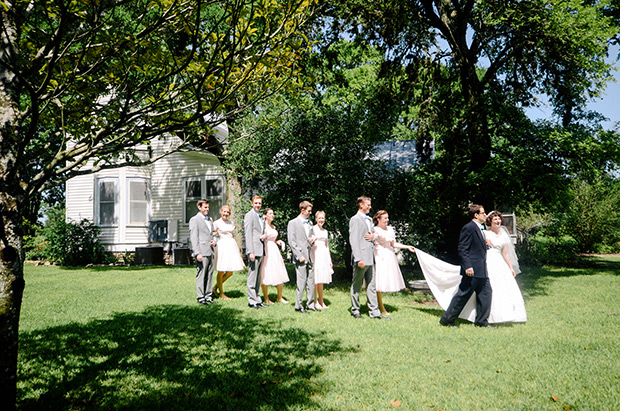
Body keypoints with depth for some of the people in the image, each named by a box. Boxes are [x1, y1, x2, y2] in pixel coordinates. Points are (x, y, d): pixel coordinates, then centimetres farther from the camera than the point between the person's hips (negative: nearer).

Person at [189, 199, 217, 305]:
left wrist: (214, 241, 6)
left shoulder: (210, 219, 19)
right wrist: (197, 253, -16)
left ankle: (208, 295, 17)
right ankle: (200, 297, 1)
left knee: (210, 274, 9)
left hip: (210, 251, 7)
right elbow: (193, 238, -9)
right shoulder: (194, 220, -4)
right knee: (201, 275, -5)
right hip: (202, 252, -7)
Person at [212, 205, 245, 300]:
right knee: (221, 271, 1)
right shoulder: (217, 223, -3)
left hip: (232, 245, 6)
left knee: (230, 272, 6)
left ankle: (216, 287, 24)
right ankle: (221, 293, 13)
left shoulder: (231, 223, 13)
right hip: (222, 246, -6)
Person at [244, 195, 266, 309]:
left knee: (258, 277, 13)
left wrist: (263, 236, 2)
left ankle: (257, 299, 20)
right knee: (252, 276, -4)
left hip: (261, 250, 8)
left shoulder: (261, 217, 19)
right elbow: (248, 235, -12)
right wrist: (251, 252, -18)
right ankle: (251, 301, 2)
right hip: (254, 250, -8)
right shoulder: (249, 216, -7)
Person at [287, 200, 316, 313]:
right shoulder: (293, 223, -3)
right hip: (300, 258, -7)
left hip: (309, 257, 7)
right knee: (301, 282, -5)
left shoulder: (309, 223, 18)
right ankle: (298, 306, 5)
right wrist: (299, 256, -15)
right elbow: (291, 241, -9)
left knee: (311, 282, 8)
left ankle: (310, 304, 18)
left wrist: (312, 240, 3)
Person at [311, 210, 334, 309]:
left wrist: (330, 260, 19)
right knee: (315, 279, -6)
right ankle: (315, 302, 0)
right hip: (315, 255, -6)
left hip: (324, 256, 6)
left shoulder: (325, 231, 18)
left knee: (321, 279, 8)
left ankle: (321, 301, 13)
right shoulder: (313, 229, -2)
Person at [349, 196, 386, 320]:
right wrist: (359, 259, -22)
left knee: (372, 286, 7)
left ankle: (374, 311, 9)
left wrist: (374, 236, 2)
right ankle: (355, 310, 14)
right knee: (356, 286, 4)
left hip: (370, 258, 8)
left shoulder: (369, 220, 20)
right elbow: (353, 240, -15)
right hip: (361, 258, -8)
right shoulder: (355, 219, -7)